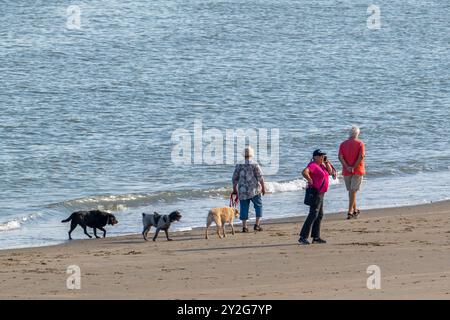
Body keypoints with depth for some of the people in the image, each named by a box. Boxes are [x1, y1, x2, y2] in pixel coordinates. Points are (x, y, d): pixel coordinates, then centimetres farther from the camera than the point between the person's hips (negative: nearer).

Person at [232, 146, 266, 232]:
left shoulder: (239, 165, 3)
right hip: (254, 190, -3)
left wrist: (235, 189, 19)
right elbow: (260, 178, -10)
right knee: (258, 206, 11)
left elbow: (235, 178, 7)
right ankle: (257, 224, 3)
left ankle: (244, 226, 4)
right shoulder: (255, 165, -8)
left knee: (244, 208, 7)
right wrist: (263, 188, 0)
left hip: (242, 191, 3)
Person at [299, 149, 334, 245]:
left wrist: (327, 162, 6)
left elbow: (330, 172, 18)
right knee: (313, 214, -15)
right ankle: (303, 237, -19)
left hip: (321, 193, 11)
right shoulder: (313, 165, -15)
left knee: (320, 215, 15)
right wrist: (310, 180, -21)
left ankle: (316, 237, 21)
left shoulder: (321, 165, 14)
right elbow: (304, 172, -31)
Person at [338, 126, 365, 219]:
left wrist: (347, 167, -12)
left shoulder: (343, 144, 5)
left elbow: (340, 157, -6)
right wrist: (354, 167, -13)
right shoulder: (360, 143, -5)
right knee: (353, 191, -3)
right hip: (357, 170, -3)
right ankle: (350, 212, -10)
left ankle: (355, 210, 26)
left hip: (346, 171, 3)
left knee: (351, 191, 16)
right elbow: (361, 156, -16)